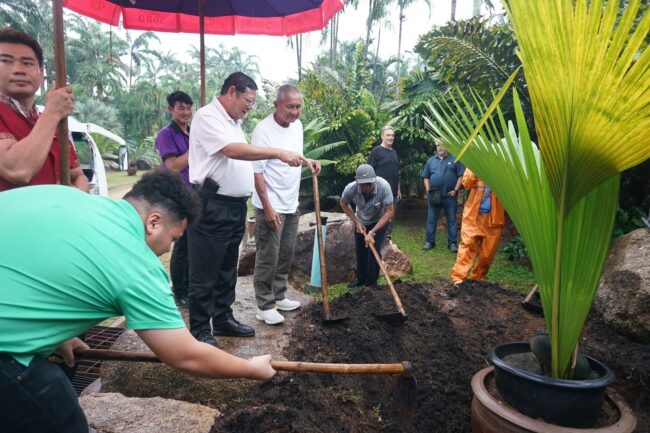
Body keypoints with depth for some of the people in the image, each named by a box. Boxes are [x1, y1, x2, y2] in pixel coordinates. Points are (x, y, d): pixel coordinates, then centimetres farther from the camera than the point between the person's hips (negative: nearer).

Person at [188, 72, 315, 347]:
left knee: (227, 269, 17)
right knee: (204, 273, 0)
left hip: (235, 206, 10)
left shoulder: (234, 122, 18)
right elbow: (232, 150, -26)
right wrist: (279, 153, -28)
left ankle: (223, 319, 31)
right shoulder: (207, 116, -11)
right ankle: (200, 331, 12)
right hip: (211, 207, -9)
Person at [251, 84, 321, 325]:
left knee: (286, 255, 16)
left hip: (291, 204, 8)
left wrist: (308, 161, 1)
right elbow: (257, 172, -18)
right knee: (267, 258, 0)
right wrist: (268, 207, -22)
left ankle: (279, 296, 30)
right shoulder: (263, 130, -17)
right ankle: (265, 306, 12)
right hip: (271, 206, -8)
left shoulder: (297, 125, 6)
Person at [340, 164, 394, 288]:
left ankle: (372, 283, 4)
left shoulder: (384, 186, -39)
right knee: (360, 250, 7)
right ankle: (361, 280, 27)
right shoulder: (350, 188, -32)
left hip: (380, 221, -3)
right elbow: (344, 204, -9)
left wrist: (372, 232, -35)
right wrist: (357, 222, -15)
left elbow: (389, 211, -31)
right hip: (361, 221, 3)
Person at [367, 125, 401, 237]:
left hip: (393, 192, 7)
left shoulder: (394, 152, 15)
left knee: (391, 217, 11)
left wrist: (398, 189, 17)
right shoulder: (376, 151, -5)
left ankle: (387, 237, 22)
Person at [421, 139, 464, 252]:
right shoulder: (431, 161, 12)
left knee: (451, 220, 3)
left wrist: (455, 190, -9)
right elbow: (426, 177, 13)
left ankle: (453, 243, 9)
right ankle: (429, 241, 12)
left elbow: (461, 176, -1)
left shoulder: (455, 159, 3)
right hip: (434, 195, 3)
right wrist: (428, 190, 1)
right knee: (431, 219, 4)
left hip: (450, 195, -2)